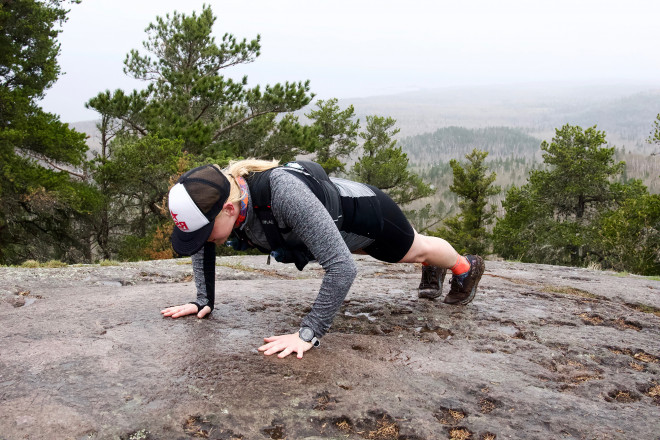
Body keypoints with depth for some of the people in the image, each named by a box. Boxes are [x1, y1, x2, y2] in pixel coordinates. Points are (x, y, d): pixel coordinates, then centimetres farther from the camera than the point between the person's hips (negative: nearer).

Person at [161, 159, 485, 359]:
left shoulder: (284, 194, -51)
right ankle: (431, 269, 70)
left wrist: (308, 334, -50)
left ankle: (467, 268, 58)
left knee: (417, 250, 24)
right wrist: (203, 301, -10)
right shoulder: (215, 197, -28)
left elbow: (341, 265, -50)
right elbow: (202, 247, -5)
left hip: (367, 212, -7)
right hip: (336, 218, 7)